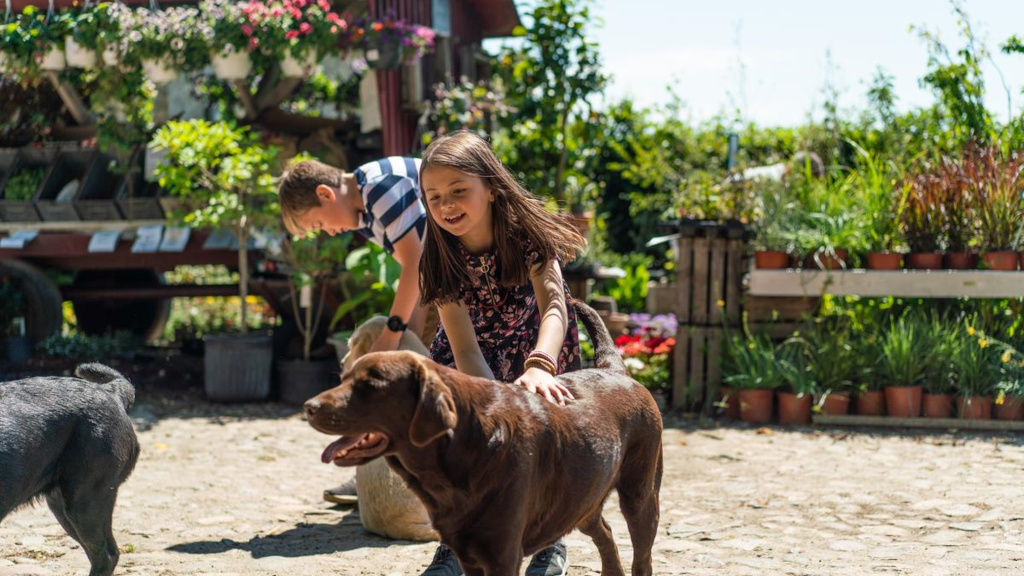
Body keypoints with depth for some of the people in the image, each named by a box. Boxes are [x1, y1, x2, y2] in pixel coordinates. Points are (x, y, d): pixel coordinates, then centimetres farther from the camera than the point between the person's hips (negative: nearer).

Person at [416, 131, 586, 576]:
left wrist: (538, 366, -65)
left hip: (534, 343, -1)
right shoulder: (440, 263, -26)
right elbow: (465, 346, -32)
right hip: (477, 353, 1)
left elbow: (553, 304, -45)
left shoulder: (527, 233, -31)